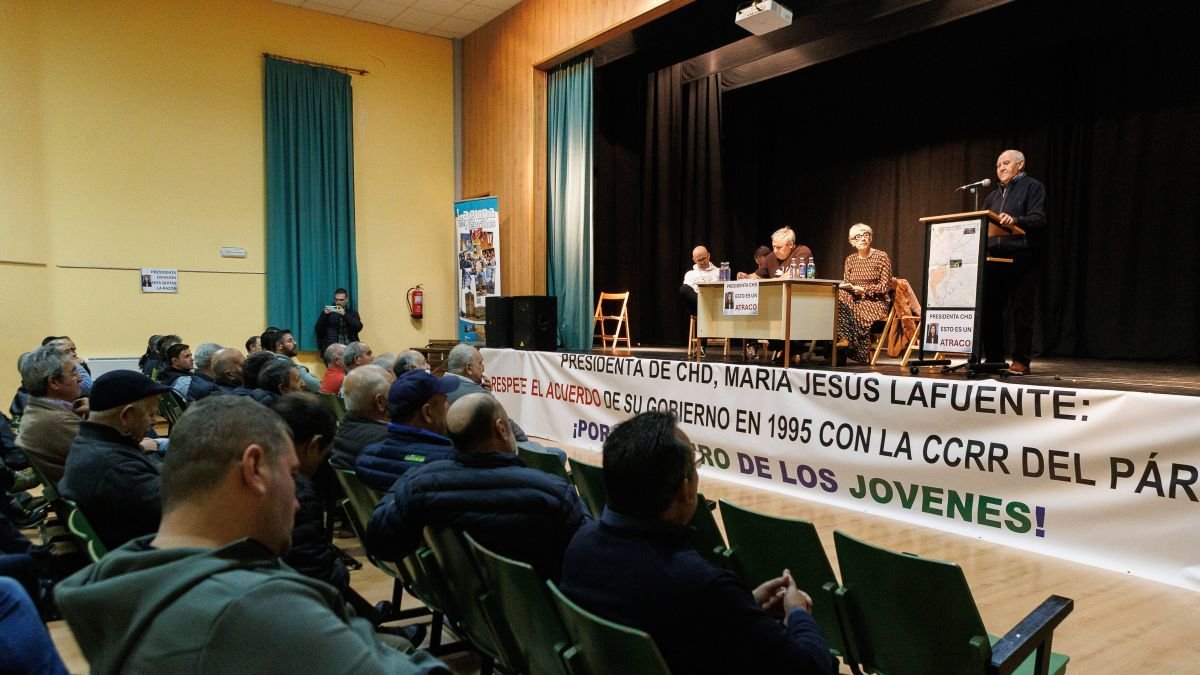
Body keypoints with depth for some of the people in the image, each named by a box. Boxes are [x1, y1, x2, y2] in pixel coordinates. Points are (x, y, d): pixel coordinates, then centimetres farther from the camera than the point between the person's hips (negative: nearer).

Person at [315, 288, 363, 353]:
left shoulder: (352, 312, 13)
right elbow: (318, 329, 5)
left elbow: (358, 328, -3)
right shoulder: (328, 312, 13)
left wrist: (344, 315, -12)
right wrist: (324, 315, -9)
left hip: (349, 347, 0)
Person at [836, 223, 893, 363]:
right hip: (855, 300, 5)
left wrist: (864, 290, -18)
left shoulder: (881, 257, -1)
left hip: (876, 302, -5)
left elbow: (885, 286, -6)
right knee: (838, 299, -28)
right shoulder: (850, 259, 13)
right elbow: (846, 284, 11)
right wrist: (849, 288, -14)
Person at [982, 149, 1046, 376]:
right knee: (990, 310, 2)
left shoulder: (1033, 187, 4)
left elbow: (1039, 220, -10)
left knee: (1022, 311, -3)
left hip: (1022, 258, -6)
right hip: (995, 259, 6)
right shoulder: (993, 196, 24)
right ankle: (994, 359, 11)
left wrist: (1015, 221, -27)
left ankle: (1021, 361, 2)